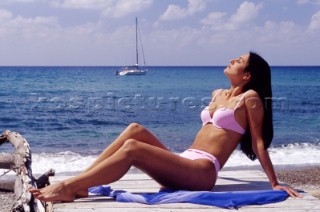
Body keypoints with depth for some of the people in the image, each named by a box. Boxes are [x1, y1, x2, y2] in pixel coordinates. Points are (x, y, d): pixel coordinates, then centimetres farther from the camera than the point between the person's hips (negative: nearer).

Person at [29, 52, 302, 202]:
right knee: (135, 130, -12)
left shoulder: (250, 98, 0)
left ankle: (68, 188, -27)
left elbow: (258, 143, -1)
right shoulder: (218, 95, 23)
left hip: (202, 172, -8)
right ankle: (79, 184, -19)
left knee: (132, 148, -25)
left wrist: (275, 183, -3)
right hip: (183, 164, 8)